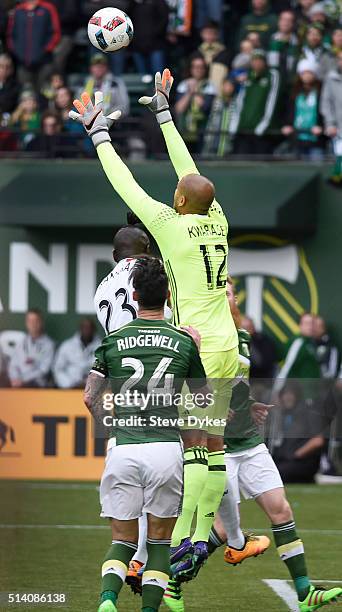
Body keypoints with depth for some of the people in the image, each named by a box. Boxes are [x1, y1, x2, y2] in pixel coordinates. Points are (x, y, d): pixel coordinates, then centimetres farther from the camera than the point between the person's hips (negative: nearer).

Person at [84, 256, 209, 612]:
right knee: (159, 541, 11)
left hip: (122, 449, 1)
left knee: (122, 540, 9)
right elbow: (202, 399, 16)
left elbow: (90, 398, 11)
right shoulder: (185, 343, 4)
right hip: (167, 447, -1)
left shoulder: (114, 341, 5)